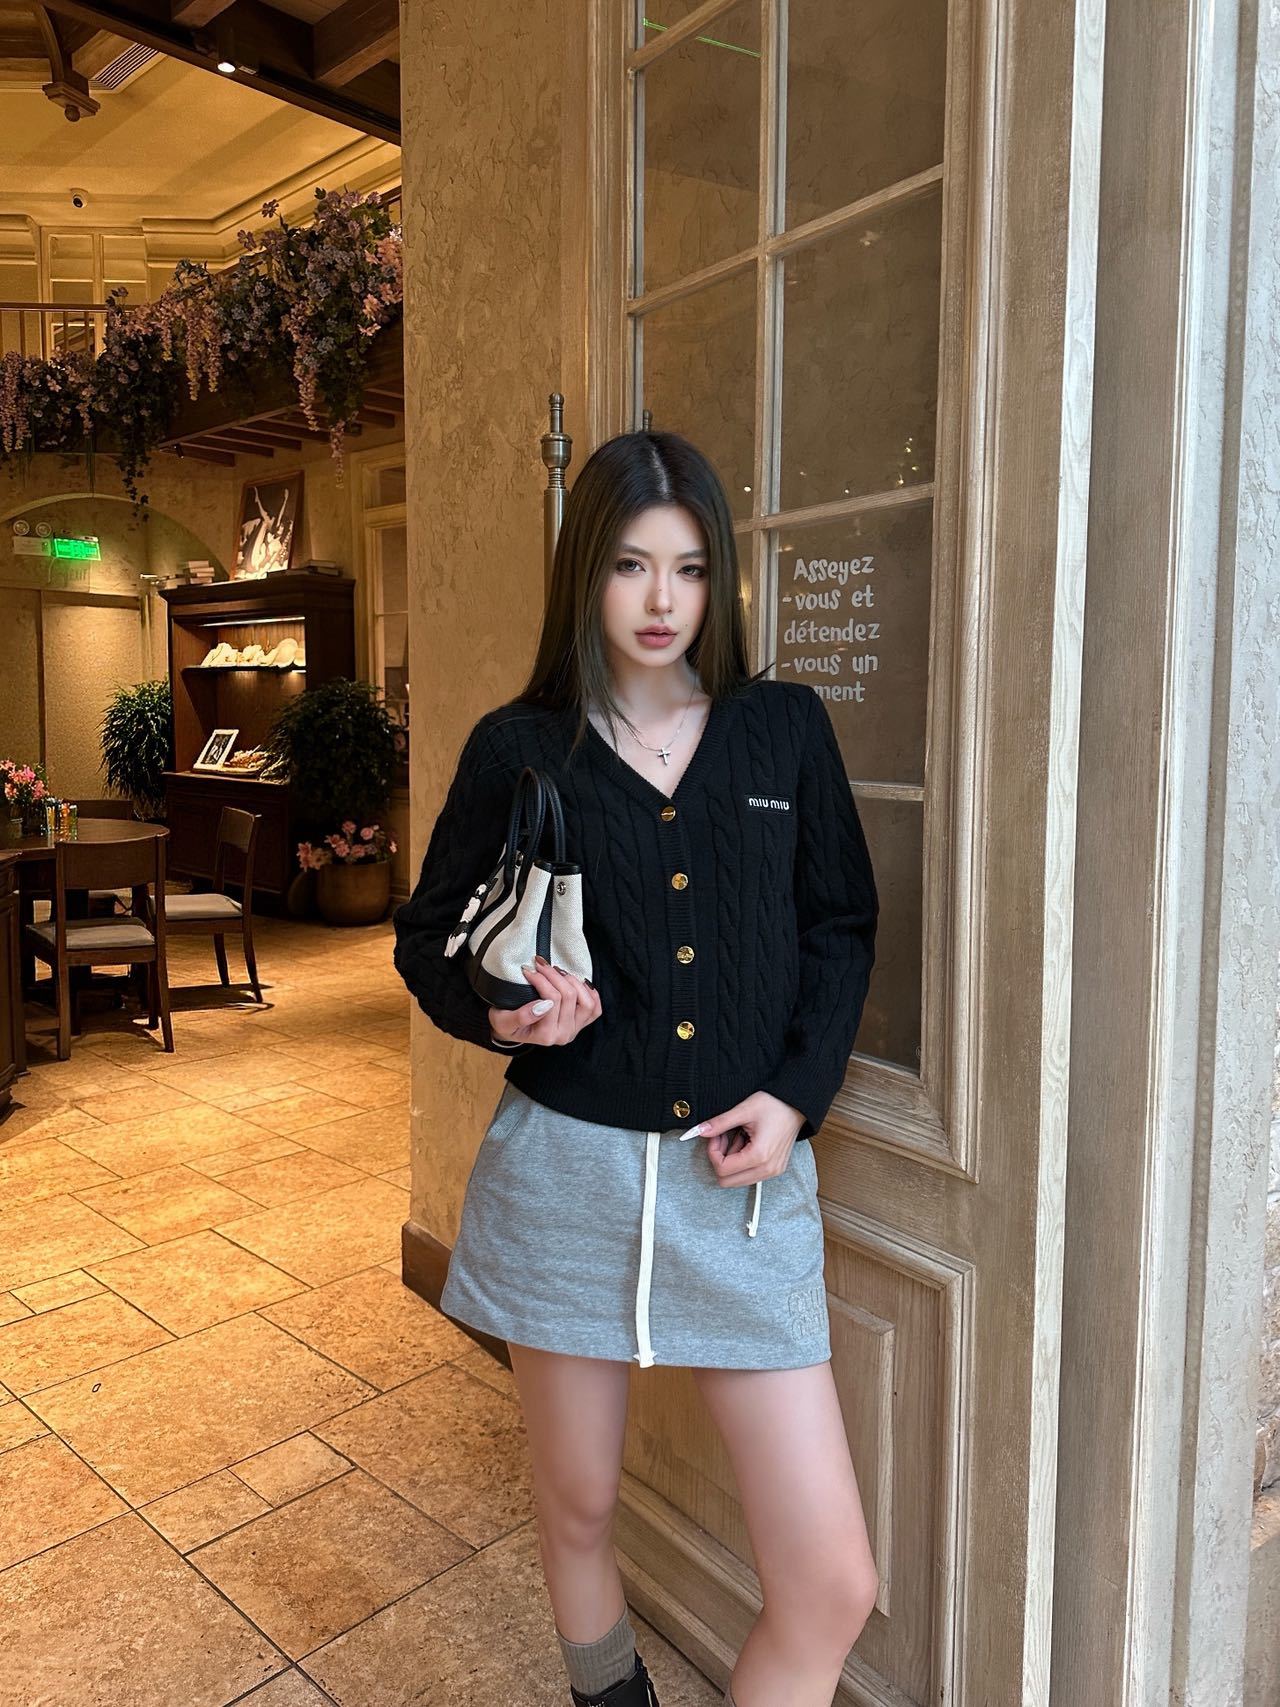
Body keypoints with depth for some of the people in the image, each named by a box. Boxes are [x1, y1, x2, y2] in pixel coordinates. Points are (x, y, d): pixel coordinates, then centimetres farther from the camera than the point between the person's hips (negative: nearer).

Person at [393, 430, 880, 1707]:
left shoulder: (785, 729, 2)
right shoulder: (517, 749, -2)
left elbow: (842, 927, 8)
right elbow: (427, 936, 7)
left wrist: (797, 1094, -5)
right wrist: (498, 1010, -15)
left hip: (745, 1177, 1)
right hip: (569, 1167, 0)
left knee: (833, 1586, 1)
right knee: (578, 1510, 21)